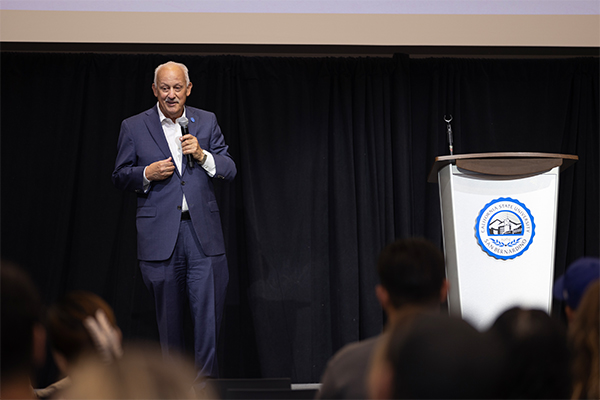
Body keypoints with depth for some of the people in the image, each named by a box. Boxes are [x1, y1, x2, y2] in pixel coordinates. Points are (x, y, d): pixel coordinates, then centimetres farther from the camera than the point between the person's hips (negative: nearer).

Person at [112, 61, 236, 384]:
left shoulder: (206, 122, 10)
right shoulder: (133, 127, 6)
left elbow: (229, 170, 8)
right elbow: (120, 176, 9)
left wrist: (202, 155, -11)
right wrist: (147, 173, -10)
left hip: (202, 230, 1)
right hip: (160, 233, 0)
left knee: (209, 310, -6)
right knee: (168, 316, 6)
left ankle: (205, 380, 2)